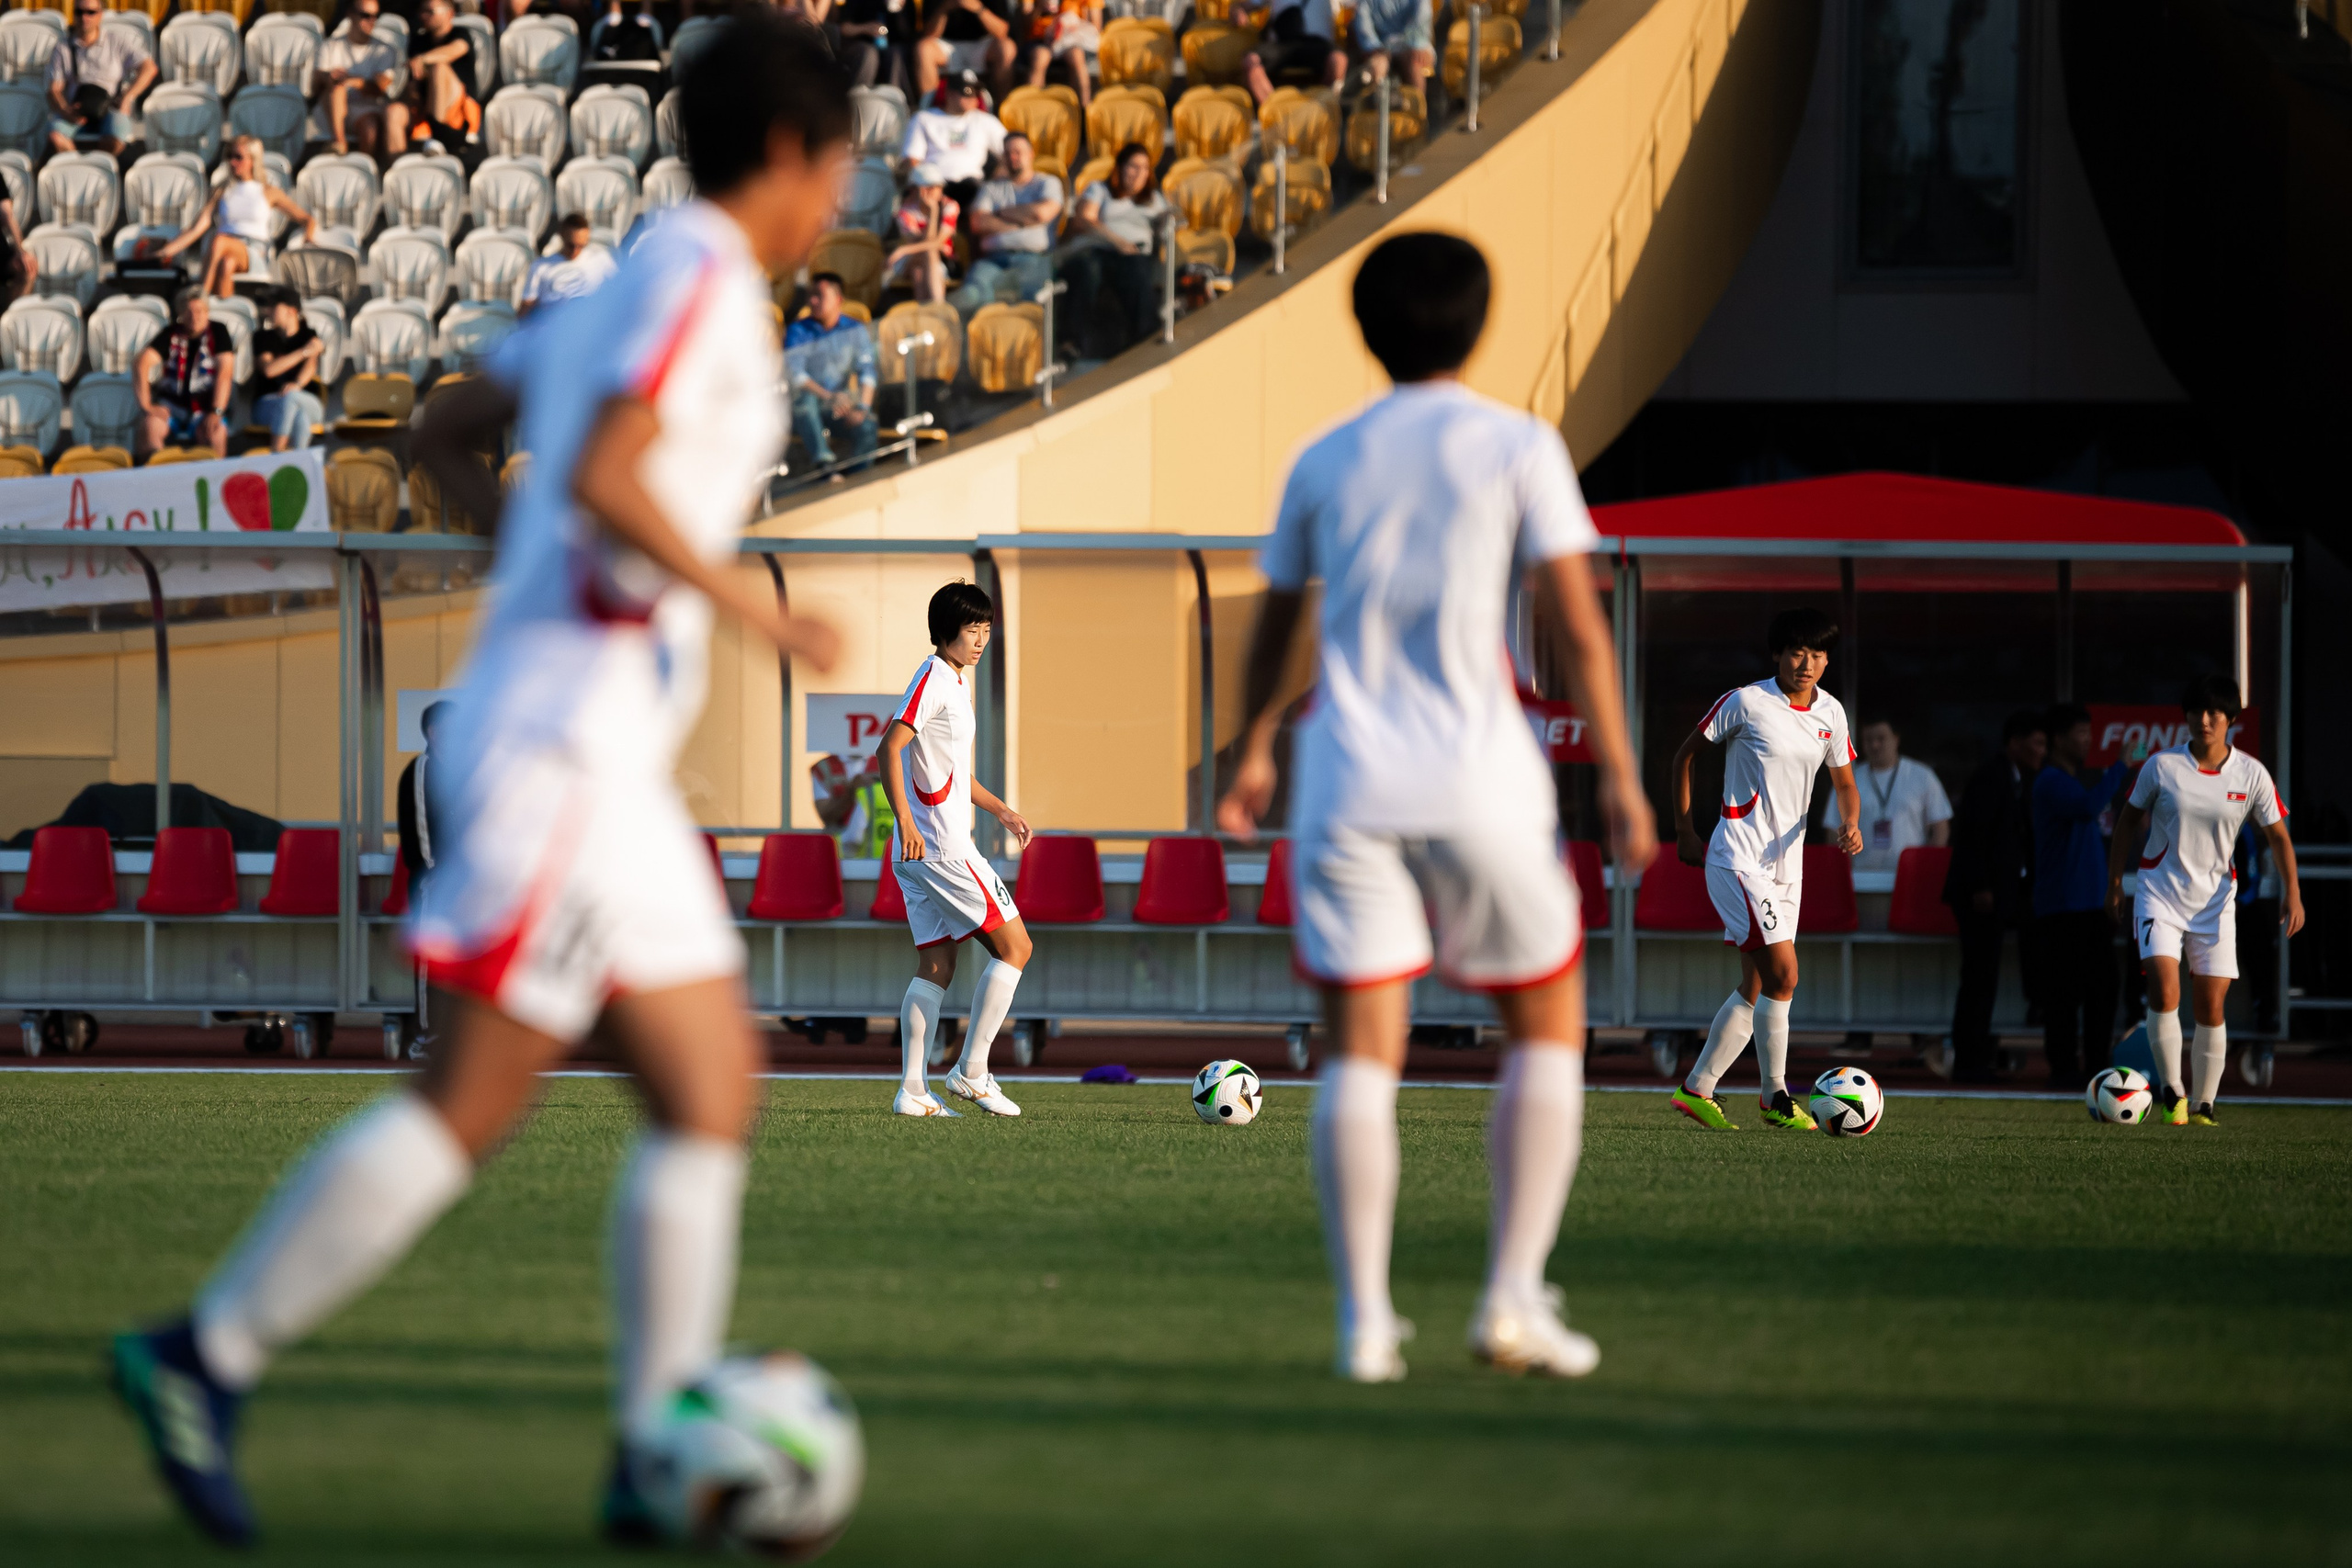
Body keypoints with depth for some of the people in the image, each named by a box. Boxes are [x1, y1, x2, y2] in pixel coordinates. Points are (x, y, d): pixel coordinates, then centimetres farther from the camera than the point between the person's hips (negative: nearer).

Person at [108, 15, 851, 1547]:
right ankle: (209, 1355, -5)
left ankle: (661, 1450, 2)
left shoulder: (629, 289, 19)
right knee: (472, 1102, -10)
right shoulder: (703, 275, -9)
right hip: (570, 741, -10)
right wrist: (749, 604, -14)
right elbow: (606, 475, -22)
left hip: (603, 760, 10)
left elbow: (445, 430, 25)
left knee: (713, 1091, 5)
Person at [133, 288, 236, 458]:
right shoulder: (171, 334, 5)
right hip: (172, 403, 1)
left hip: (205, 407, -1)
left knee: (215, 431, -34)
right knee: (150, 424, -31)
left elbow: (225, 373, -8)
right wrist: (146, 405, -17)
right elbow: (142, 364, -5)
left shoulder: (218, 332, 1)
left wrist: (216, 412, -19)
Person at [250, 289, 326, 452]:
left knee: (291, 397, -37)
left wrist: (297, 384, -31)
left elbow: (311, 366, -8)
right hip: (267, 405, 0)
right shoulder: (263, 338, 8)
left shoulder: (309, 336, 9)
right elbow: (268, 369, -9)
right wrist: (304, 352, -14)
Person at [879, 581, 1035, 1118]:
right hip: (939, 847, -10)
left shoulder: (955, 682, 20)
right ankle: (971, 1071, -4)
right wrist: (905, 822, -29)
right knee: (1014, 946, -5)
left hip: (920, 854, 10)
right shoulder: (933, 679, -11)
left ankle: (912, 1091, 2)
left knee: (936, 966, 7)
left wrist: (999, 809, 25)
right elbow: (891, 747, -21)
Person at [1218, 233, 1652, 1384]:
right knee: (1548, 1026, 12)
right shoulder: (1517, 448, 0)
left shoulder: (1324, 464, 10)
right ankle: (1514, 1298, 2)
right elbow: (1578, 623, -6)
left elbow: (1274, 624, 20)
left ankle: (1364, 1319, -7)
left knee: (1361, 1050, 1)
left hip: (1346, 781, 2)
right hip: (1479, 782, -2)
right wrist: (1618, 778, -4)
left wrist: (1253, 760, 33)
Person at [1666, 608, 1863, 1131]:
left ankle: (1697, 1090, 16)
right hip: (1738, 859, -7)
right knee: (1783, 975, -15)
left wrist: (1850, 824, -6)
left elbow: (1844, 782, 16)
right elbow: (1685, 753, 1)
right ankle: (1775, 1097, -6)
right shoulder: (1745, 702, -11)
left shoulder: (1830, 712, 5)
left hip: (1786, 864, 7)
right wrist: (1684, 830, -1)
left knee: (1755, 988, 8)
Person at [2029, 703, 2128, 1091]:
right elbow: (2088, 806, -29)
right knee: (2064, 991, -7)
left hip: (2093, 905, 9)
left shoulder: (2084, 779, 19)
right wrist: (2121, 767, -24)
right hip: (2061, 908, -9)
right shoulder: (2052, 782, -10)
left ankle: (2096, 1065, 10)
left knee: (2101, 990, 6)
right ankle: (2064, 1068, -5)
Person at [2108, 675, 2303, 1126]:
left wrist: (2292, 892, -5)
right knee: (2164, 988, -19)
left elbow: (2278, 836, 4)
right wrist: (2115, 880, 9)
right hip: (2160, 891, -1)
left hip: (2215, 898, 1)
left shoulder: (2251, 775, -5)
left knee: (2211, 1006, 0)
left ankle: (2203, 1105, 13)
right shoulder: (2162, 766, -7)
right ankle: (2173, 1092, -7)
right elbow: (2130, 819, 7)